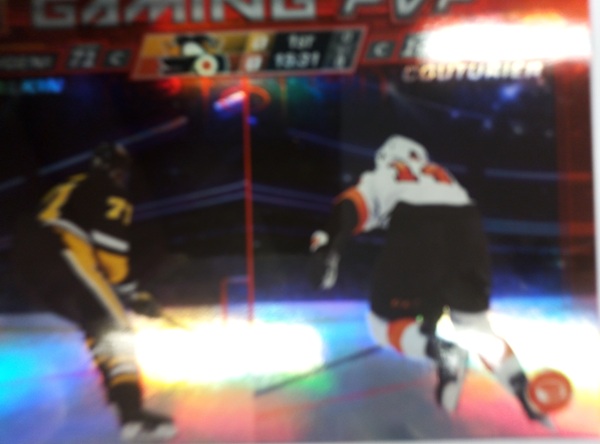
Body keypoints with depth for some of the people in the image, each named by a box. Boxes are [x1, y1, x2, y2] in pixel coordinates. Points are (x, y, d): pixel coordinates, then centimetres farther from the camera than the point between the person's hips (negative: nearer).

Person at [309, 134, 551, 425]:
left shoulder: (377, 179, 30)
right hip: (466, 234, 4)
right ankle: (529, 399, 7)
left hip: (415, 238, -4)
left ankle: (441, 352, -17)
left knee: (384, 323, 11)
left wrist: (327, 246, -5)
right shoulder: (444, 177, 41)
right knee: (477, 328, 21)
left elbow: (349, 208, 9)